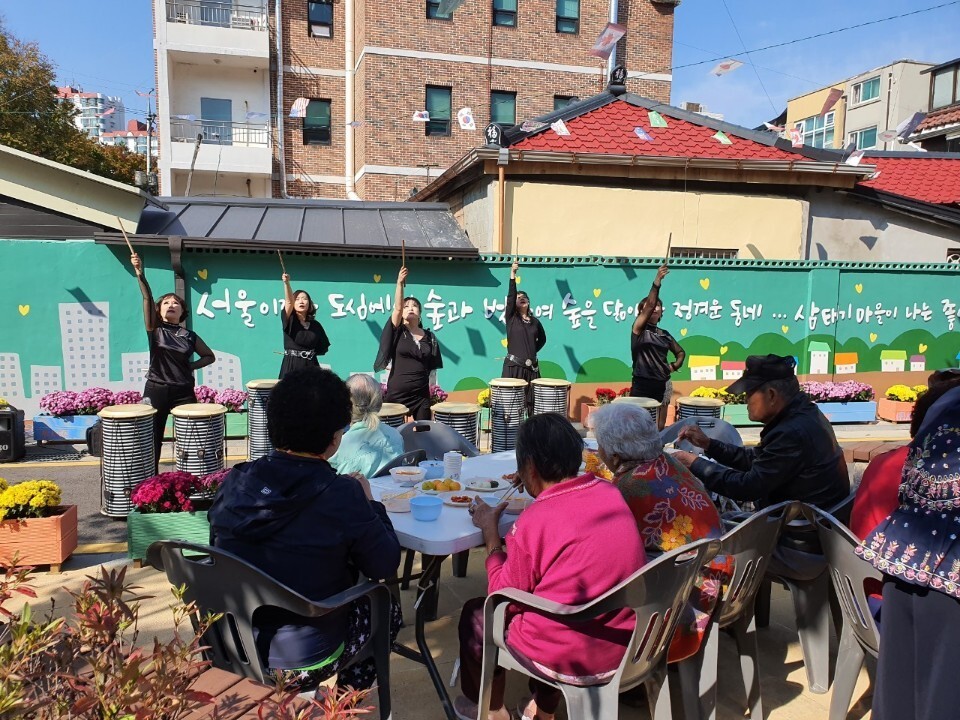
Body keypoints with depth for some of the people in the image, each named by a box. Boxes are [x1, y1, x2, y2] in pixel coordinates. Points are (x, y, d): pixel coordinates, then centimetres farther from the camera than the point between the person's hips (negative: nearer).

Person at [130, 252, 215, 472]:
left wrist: (191, 366, 0)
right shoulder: (155, 329, 1)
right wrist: (140, 274, -28)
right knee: (152, 440, 6)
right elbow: (147, 299, -14)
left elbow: (210, 356, 17)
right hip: (156, 390, -1)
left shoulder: (189, 336, 5)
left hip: (183, 391, 1)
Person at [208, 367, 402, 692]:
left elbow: (219, 548, 7)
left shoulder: (234, 482, -10)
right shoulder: (341, 495, -23)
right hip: (302, 664, -5)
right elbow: (385, 566, -12)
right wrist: (369, 504, 3)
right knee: (387, 609, 22)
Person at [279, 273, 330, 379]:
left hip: (311, 366, 2)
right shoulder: (290, 321, 1)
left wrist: (311, 352, 1)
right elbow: (288, 302, -17)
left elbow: (323, 348, 16)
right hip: (292, 366, -2)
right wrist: (286, 283, -31)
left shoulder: (315, 325, 9)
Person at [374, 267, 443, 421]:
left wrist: (433, 394, 5)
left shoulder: (429, 337, 8)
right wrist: (400, 283, -25)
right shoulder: (397, 332, 0)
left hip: (421, 394, 2)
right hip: (397, 393, -2)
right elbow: (397, 308, -17)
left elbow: (432, 368, 11)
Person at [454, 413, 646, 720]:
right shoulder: (611, 493, -5)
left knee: (474, 615, 18)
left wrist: (490, 529, -2)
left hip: (568, 661, -6)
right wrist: (541, 492, 20)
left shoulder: (535, 521, -23)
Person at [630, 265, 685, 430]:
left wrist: (675, 365, 5)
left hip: (661, 386, 5)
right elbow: (650, 304, -17)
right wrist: (657, 282, -25)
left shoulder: (664, 334, 13)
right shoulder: (638, 329, -2)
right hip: (641, 385, -5)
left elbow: (680, 352, 25)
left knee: (659, 429, 8)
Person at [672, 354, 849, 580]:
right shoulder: (803, 417, 4)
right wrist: (708, 444, 5)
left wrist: (695, 464, -15)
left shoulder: (794, 433, -28)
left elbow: (748, 486, -24)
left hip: (804, 550, -9)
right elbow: (756, 460, 12)